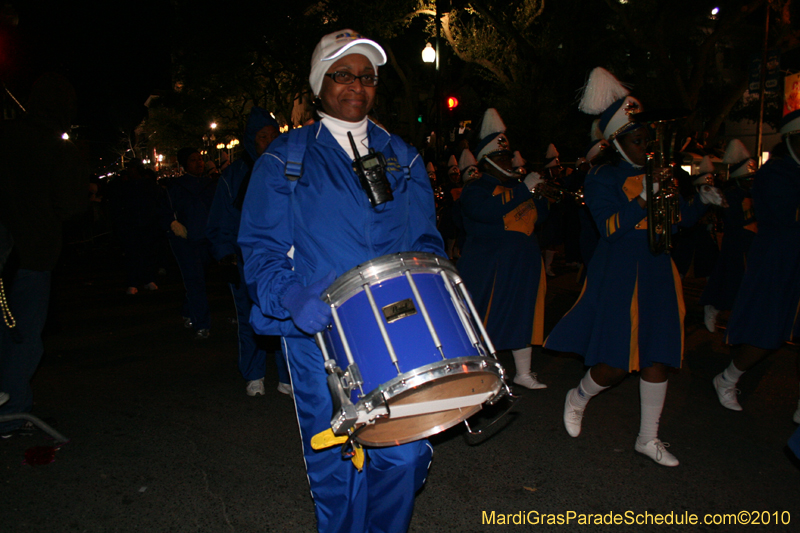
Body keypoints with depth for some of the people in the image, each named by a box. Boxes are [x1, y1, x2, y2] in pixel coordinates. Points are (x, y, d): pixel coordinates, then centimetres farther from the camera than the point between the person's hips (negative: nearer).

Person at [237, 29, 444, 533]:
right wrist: (291, 296, -20)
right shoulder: (284, 161, 5)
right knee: (337, 461, 7)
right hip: (319, 331, -2)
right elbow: (261, 248, -1)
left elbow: (426, 240, 14)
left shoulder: (403, 160, 14)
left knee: (405, 455, 1)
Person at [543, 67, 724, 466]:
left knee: (657, 357, 7)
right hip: (618, 275, -5)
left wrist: (702, 200, -3)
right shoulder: (602, 178, -5)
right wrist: (645, 200, -24)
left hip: (657, 272, 6)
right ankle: (577, 399, 29)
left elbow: (682, 218, 15)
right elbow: (610, 228, -16)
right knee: (616, 364, -4)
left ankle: (648, 438, 22)